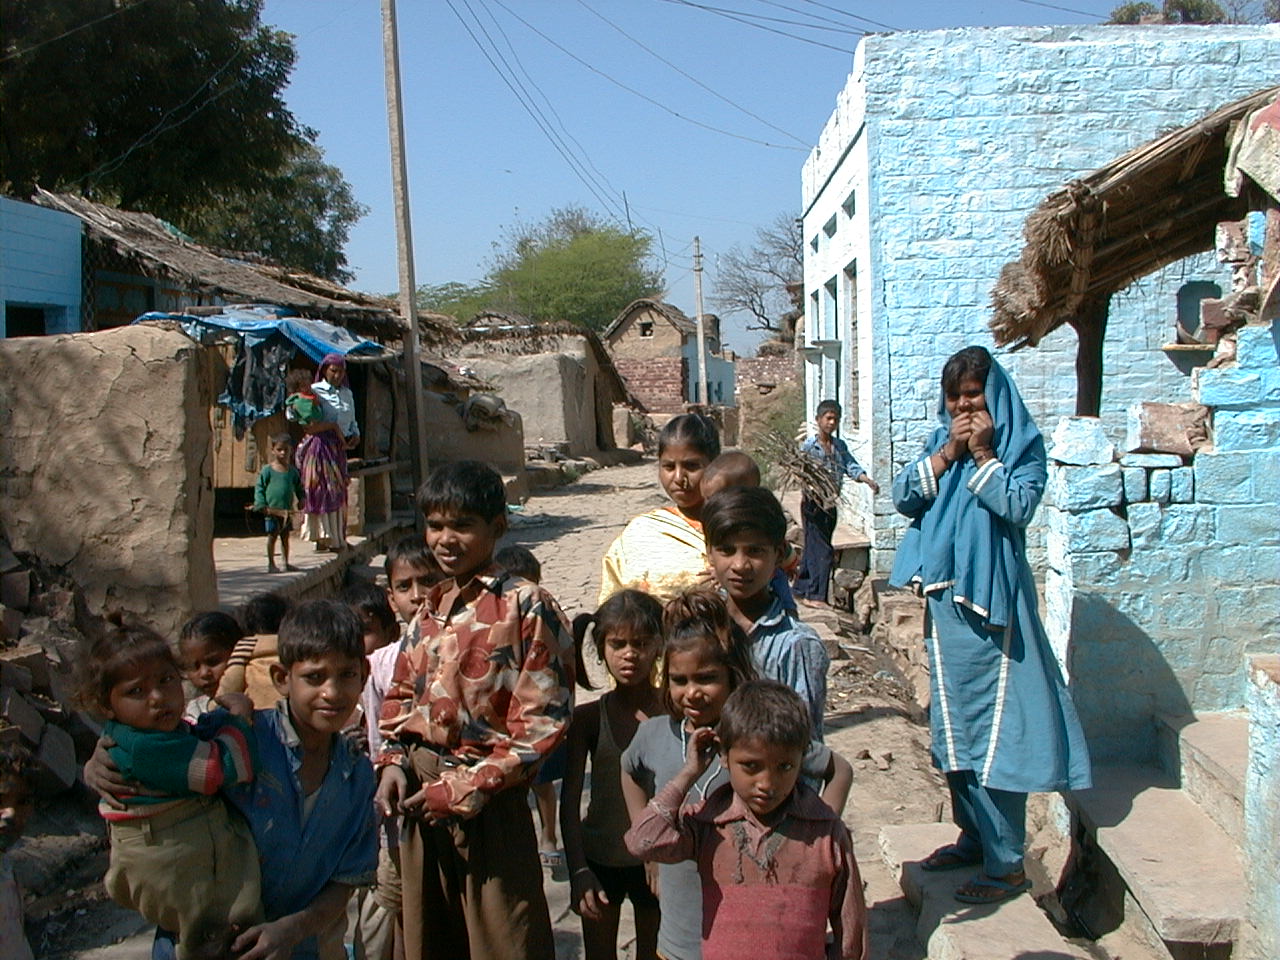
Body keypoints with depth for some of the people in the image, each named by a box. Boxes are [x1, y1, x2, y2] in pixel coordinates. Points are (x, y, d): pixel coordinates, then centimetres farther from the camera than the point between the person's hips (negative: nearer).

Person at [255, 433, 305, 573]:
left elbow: (298, 487, 18)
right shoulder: (267, 470, -5)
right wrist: (261, 504, -10)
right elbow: (259, 487, -3)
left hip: (287, 511, 4)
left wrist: (301, 499, 6)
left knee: (285, 536, 12)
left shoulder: (293, 471, 7)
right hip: (272, 511, -4)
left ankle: (286, 562, 21)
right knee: (272, 536, 2)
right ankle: (271, 564, 10)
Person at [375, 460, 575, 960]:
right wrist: (394, 762, 0)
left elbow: (542, 720, -15)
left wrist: (465, 788, -16)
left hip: (488, 803, -6)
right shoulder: (430, 608, 10)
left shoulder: (526, 606, -12)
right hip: (419, 797, 7)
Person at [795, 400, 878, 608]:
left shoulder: (840, 446, 11)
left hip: (830, 504, 6)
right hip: (813, 504, -6)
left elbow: (851, 466, -1)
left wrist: (868, 480, -19)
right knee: (822, 550, -9)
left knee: (812, 548, 13)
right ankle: (815, 596, -3)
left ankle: (802, 591, 22)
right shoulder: (809, 446, -8)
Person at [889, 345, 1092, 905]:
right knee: (952, 727, 13)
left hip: (992, 604, -6)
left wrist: (982, 453, -14)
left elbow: (1018, 506, -19)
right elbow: (903, 497, -1)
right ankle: (972, 838, 28)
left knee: (995, 730, -4)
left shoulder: (1022, 445, -3)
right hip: (945, 600, 6)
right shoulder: (939, 442, 11)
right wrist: (948, 452, -9)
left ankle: (1006, 864, 4)